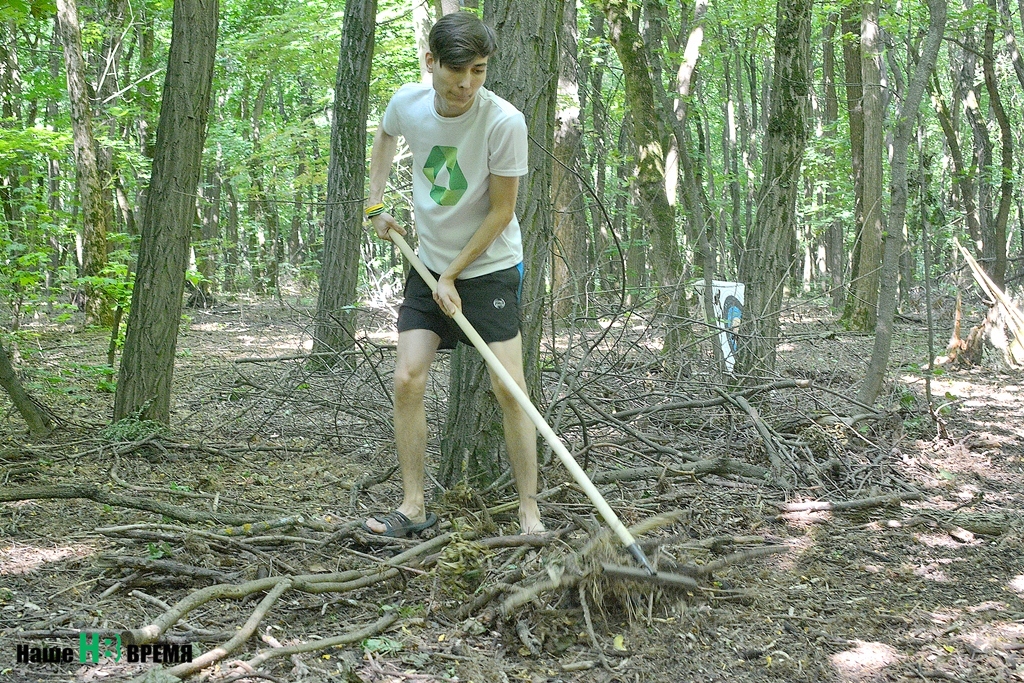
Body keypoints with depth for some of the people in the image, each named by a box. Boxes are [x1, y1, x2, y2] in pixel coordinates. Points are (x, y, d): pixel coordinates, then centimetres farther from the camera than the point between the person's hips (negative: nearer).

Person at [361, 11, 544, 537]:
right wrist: (375, 206, 11)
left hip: (490, 266, -4)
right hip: (429, 264, 4)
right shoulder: (407, 102, -9)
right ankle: (413, 508, 6)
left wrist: (453, 276, -13)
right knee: (407, 380, -4)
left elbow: (501, 211, -15)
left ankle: (529, 511, 2)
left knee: (508, 388, -9)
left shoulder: (504, 122, -23)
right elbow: (385, 137, 18)